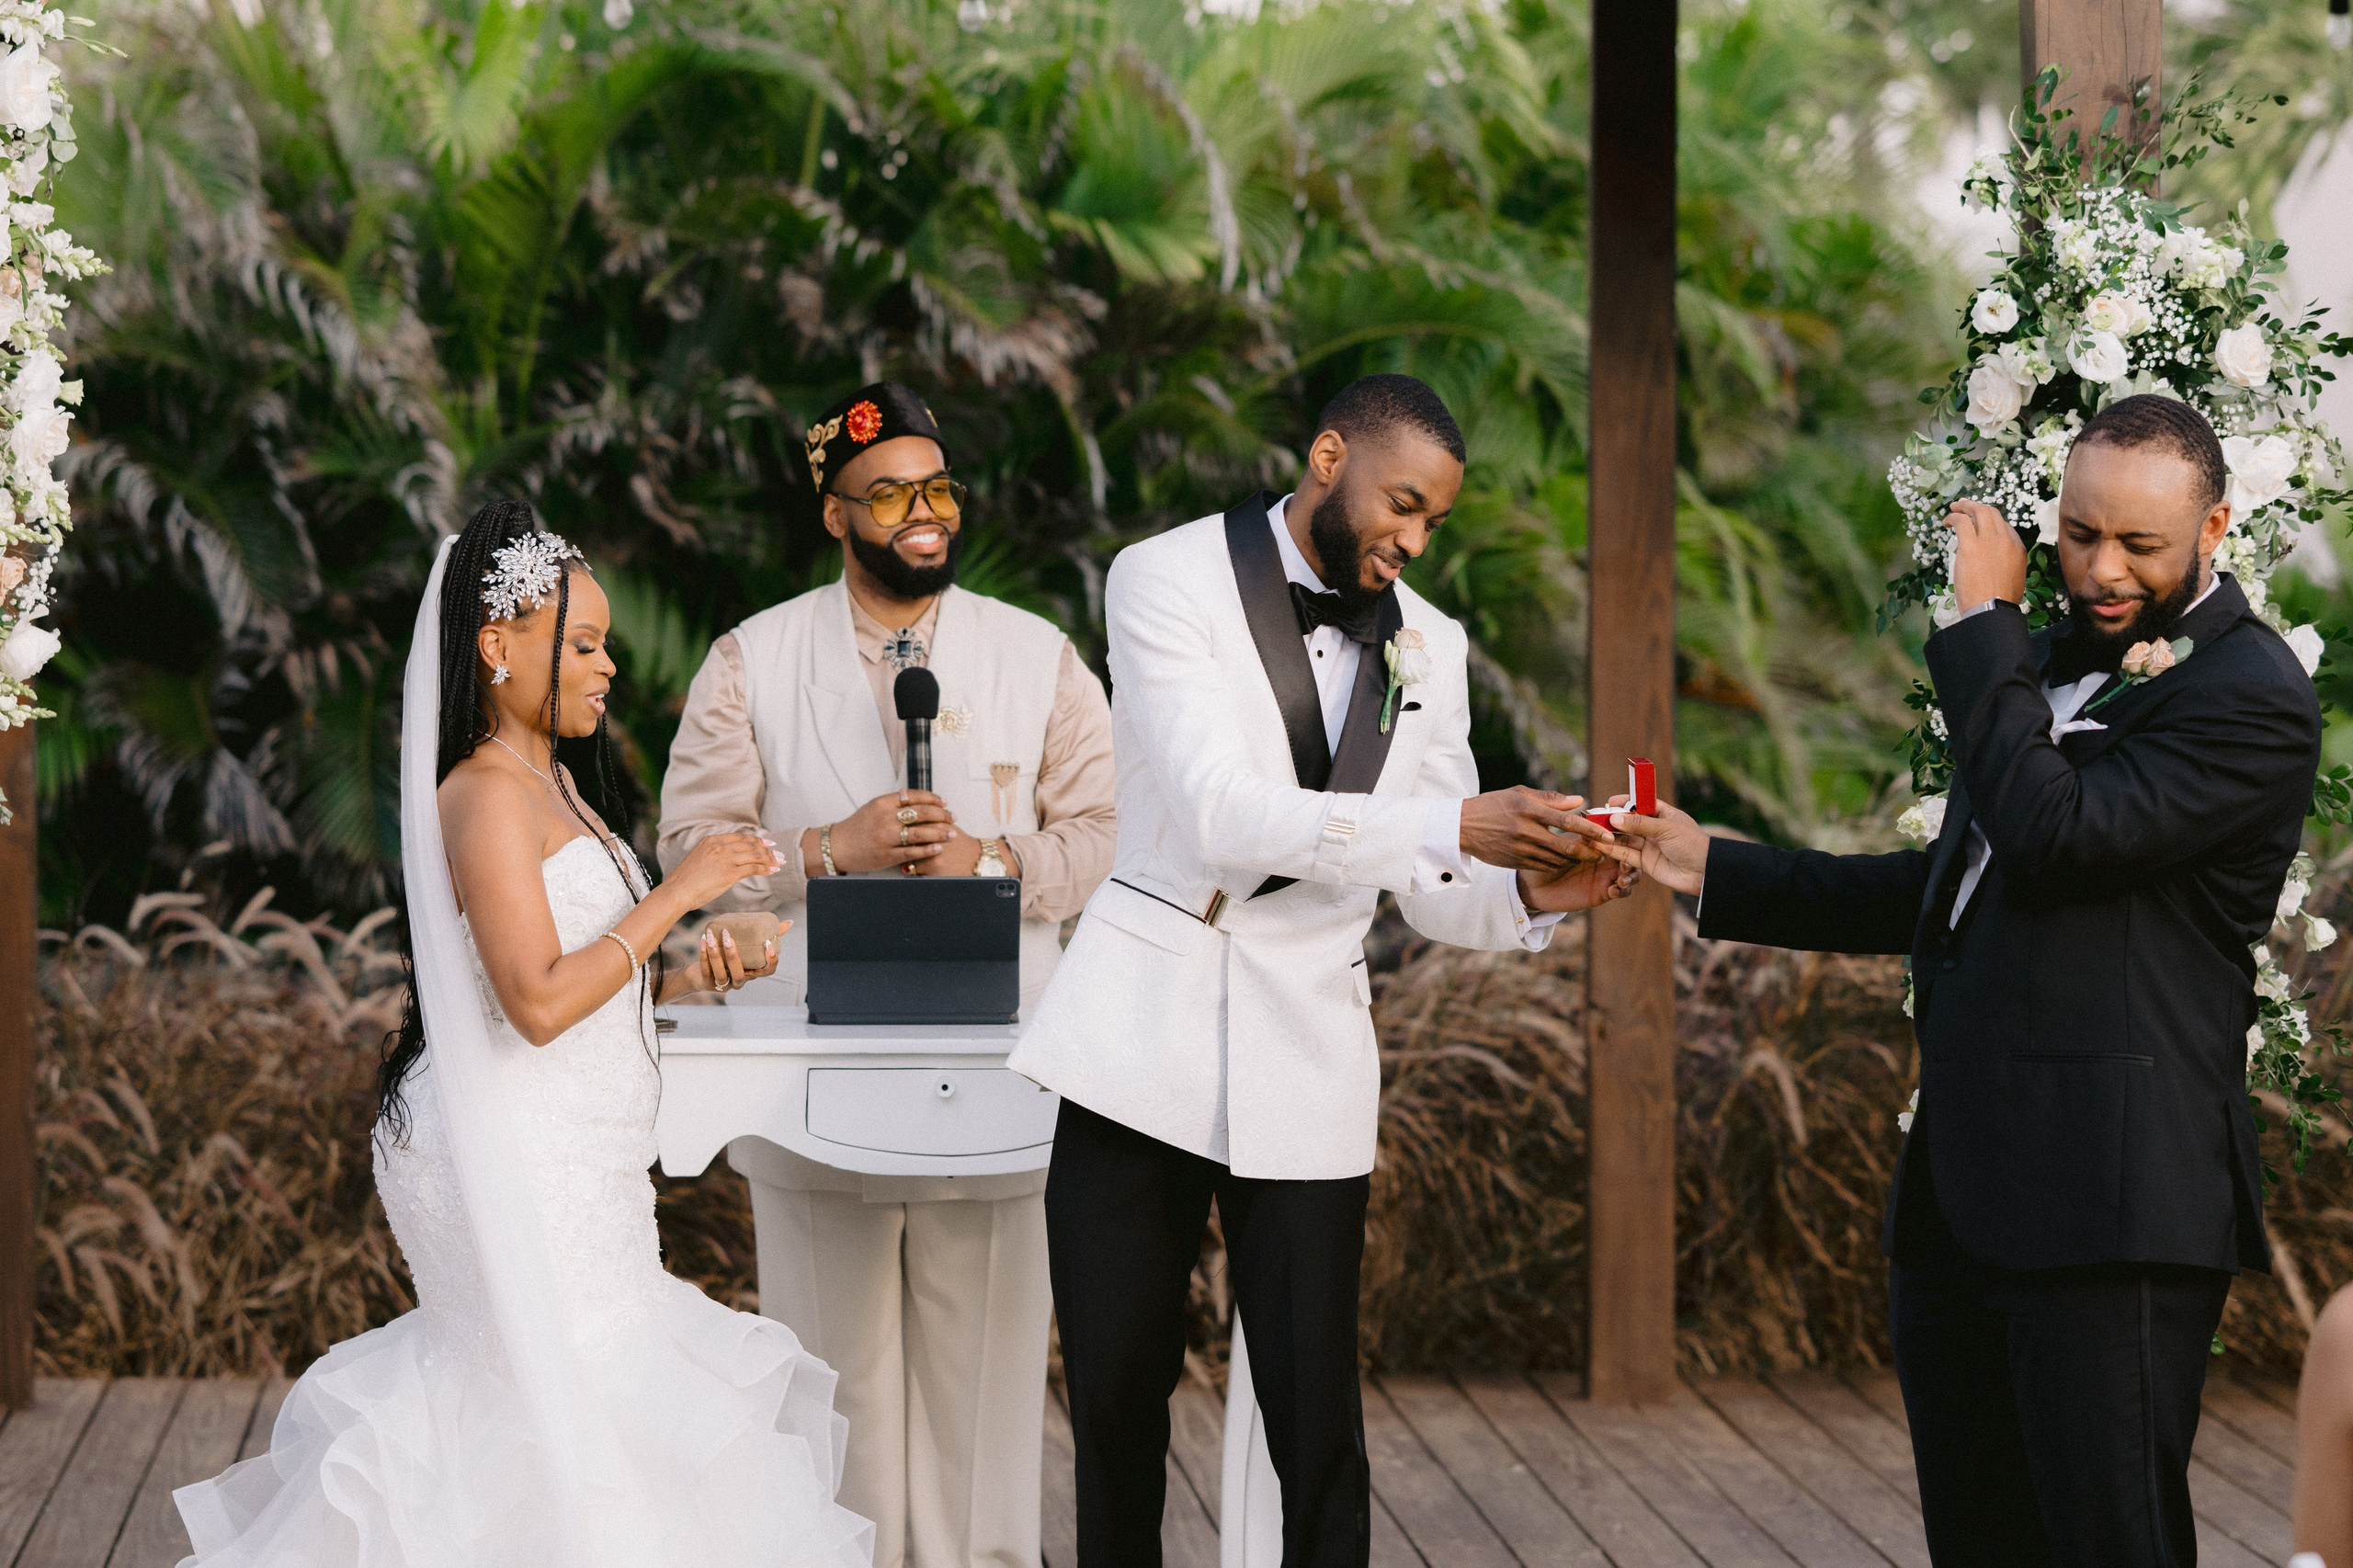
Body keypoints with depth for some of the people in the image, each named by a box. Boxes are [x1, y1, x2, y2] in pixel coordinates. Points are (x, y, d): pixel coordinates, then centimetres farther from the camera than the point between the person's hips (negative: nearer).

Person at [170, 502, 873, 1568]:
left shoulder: (548, 783, 16)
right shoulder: (486, 795, -15)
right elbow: (537, 1002, -22)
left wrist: (681, 980, 6)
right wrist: (676, 894, -16)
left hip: (570, 1157, 10)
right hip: (519, 1165, -10)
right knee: (557, 1403, -8)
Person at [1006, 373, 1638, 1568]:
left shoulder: (1427, 647, 10)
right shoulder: (1169, 581, -5)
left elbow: (1434, 893, 11)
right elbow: (1223, 814, -19)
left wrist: (1532, 892, -12)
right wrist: (1453, 828, -27)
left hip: (1303, 1059, 3)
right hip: (1141, 1033, -2)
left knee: (1317, 1422, -3)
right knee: (1116, 1400, 5)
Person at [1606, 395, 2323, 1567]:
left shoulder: (2253, 700, -9)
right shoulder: (2053, 663, 20)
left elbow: (2053, 833, -22)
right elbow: (1950, 890, 27)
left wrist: (1983, 623, -10)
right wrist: (1713, 871, 21)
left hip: (2107, 1207, -9)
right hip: (1963, 1195, 9)